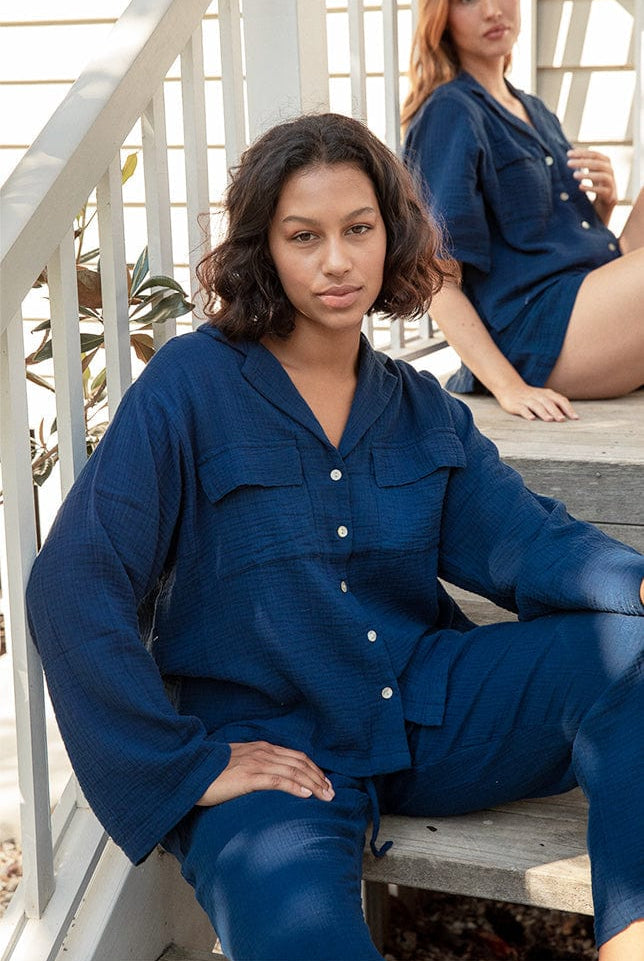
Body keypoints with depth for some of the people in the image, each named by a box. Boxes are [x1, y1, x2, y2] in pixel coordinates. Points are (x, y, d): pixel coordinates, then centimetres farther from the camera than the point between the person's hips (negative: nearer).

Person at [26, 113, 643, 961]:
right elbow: (74, 589, -13)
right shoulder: (191, 388, -7)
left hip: (427, 714, 6)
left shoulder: (423, 409, 11)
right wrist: (186, 764, -15)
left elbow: (522, 537, -1)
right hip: (268, 747, -5)